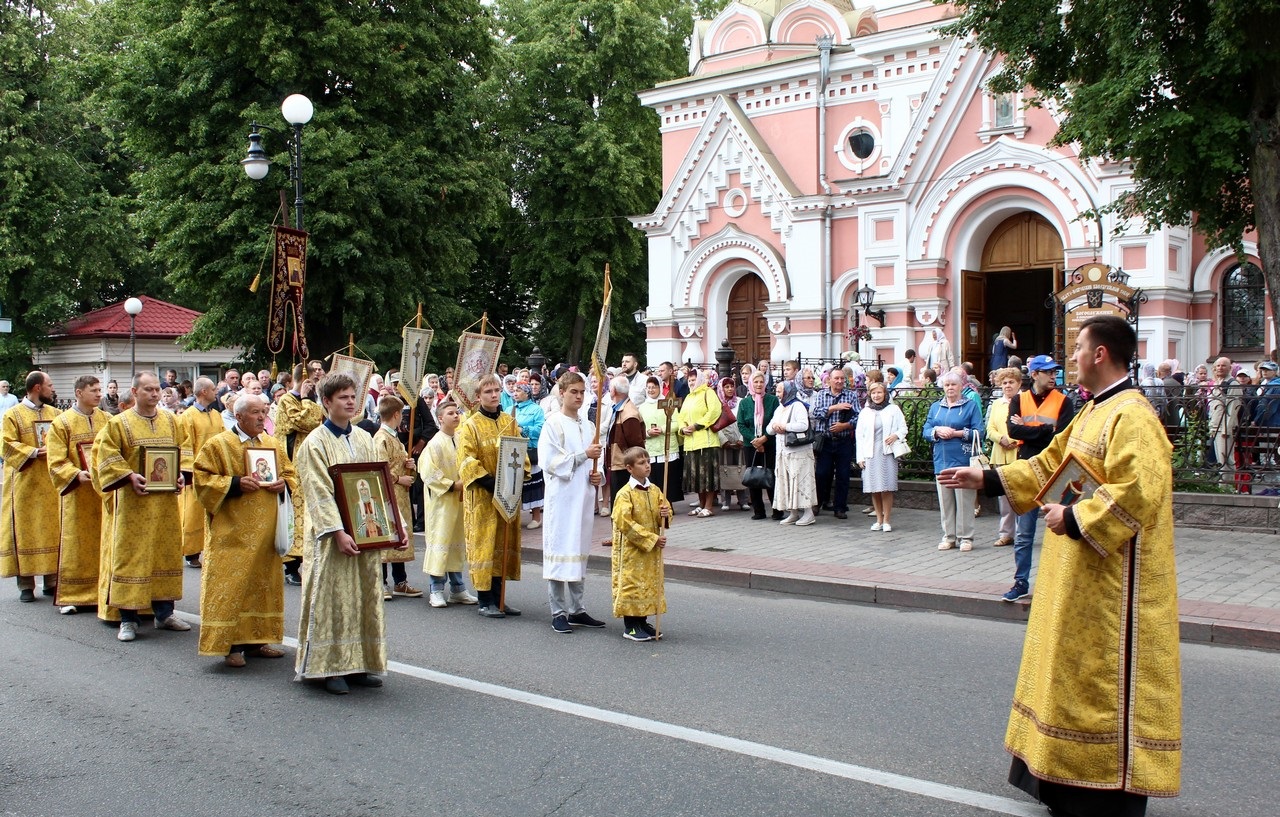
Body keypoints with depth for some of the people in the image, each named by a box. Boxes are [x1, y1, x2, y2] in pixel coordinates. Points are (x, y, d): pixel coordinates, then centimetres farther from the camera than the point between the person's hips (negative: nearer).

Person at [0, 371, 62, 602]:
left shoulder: (54, 413, 12)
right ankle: (26, 585, 5)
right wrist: (35, 452, -18)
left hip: (52, 484, 4)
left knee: (53, 529, 5)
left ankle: (52, 581, 12)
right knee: (25, 531, -1)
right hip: (25, 484, -4)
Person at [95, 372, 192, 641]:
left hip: (167, 501, 4)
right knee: (130, 555, -2)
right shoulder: (119, 423, -3)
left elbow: (183, 449, 14)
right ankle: (128, 619, 5)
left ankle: (164, 613, 19)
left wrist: (181, 473, -3)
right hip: (134, 502, -4)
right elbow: (106, 454, -7)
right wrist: (129, 476, -19)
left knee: (167, 553, 9)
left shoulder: (171, 421, 9)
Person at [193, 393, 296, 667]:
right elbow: (201, 478, -8)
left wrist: (282, 484, -5)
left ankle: (257, 639, 18)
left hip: (266, 530, 6)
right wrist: (236, 484, -18)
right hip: (233, 532, -5)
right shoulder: (218, 444, -4)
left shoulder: (274, 444, 12)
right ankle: (230, 644, 1)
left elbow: (290, 473, 17)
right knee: (231, 584, -6)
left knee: (264, 582, 9)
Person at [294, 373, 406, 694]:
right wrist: (337, 532, -24)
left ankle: (359, 663, 17)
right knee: (332, 600, -2)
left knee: (366, 598, 8)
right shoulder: (315, 444, -6)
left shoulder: (365, 440, 11)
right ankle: (330, 667, 6)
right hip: (332, 538, -5)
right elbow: (319, 493, -14)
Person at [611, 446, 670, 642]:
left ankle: (642, 622, 25)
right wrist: (652, 539, -20)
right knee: (631, 583, -1)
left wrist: (665, 515, -13)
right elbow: (625, 523, -20)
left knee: (650, 583, 12)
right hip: (631, 549, -7)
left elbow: (666, 512, 14)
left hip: (651, 550, 7)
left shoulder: (655, 490, 5)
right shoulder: (625, 494, -15)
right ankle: (630, 627, 9)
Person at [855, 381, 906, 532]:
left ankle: (887, 520, 3)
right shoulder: (864, 412, 13)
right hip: (870, 454, 3)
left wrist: (896, 435, -16)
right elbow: (859, 435, 11)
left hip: (887, 453, -2)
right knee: (874, 489, 4)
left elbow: (903, 428, 7)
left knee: (886, 489, -5)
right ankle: (879, 520, 13)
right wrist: (860, 457, 4)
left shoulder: (893, 410, 6)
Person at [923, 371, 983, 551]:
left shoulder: (970, 406, 3)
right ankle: (948, 537, 15)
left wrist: (956, 433, -15)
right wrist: (937, 431, -10)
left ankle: (966, 538, 4)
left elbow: (978, 432, -6)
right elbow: (926, 431, 10)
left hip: (962, 460, -4)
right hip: (942, 461, 4)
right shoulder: (935, 407, 15)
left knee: (964, 501, -3)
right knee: (945, 501, 7)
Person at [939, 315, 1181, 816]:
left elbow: (1135, 494, -28)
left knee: (1110, 677, -2)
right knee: (1077, 666, 17)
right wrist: (985, 478, 15)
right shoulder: (1095, 412, 13)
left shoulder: (1131, 418, -19)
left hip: (1113, 580, -10)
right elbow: (1050, 465, 19)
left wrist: (1072, 518, -21)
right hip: (1079, 575, 10)